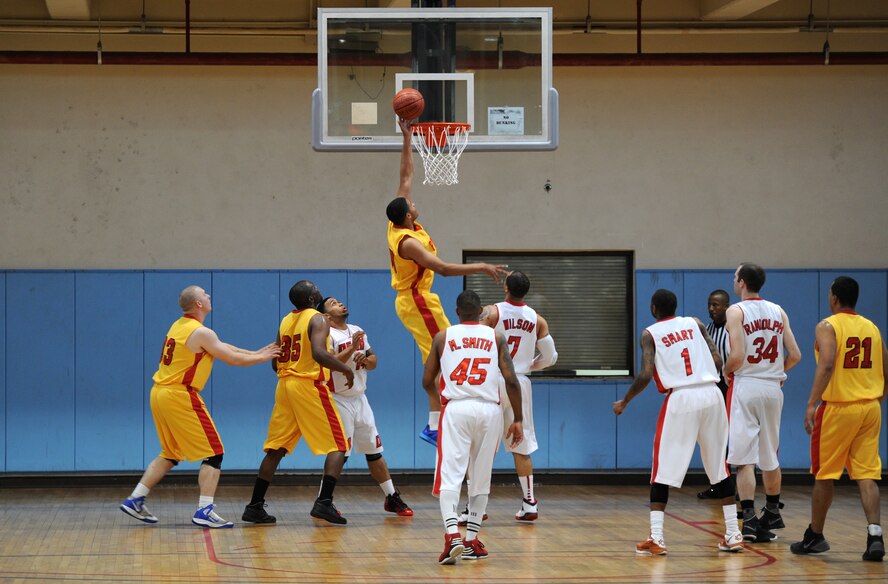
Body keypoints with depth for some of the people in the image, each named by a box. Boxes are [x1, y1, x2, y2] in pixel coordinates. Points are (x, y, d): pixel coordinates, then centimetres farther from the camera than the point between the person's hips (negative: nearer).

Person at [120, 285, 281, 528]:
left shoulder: (179, 326, 15)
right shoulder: (201, 333, -13)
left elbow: (222, 347, 21)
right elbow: (233, 359, -7)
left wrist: (255, 353, 21)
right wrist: (262, 358, 9)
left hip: (160, 394, 9)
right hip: (180, 396, -9)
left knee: (170, 454, 21)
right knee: (214, 453, -3)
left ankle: (135, 501, 18)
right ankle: (205, 511, -10)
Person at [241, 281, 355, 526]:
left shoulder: (285, 321, 14)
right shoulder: (318, 319, -8)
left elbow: (275, 363, 17)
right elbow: (319, 353, -25)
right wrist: (345, 369, -13)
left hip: (284, 385, 7)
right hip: (310, 386, -7)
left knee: (276, 449, 12)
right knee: (338, 446, -2)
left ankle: (255, 506, 10)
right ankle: (324, 502, -16)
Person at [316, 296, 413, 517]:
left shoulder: (358, 331, 12)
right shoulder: (327, 334, -12)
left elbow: (374, 361, 15)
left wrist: (365, 360, -7)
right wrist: (352, 348, -30)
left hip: (360, 399, 7)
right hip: (339, 401, -7)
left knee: (374, 451, 12)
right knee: (340, 454, -9)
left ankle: (392, 498, 18)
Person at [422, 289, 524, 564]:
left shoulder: (443, 337, 9)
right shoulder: (496, 338, 9)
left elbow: (427, 382, 14)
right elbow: (511, 380, 1)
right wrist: (518, 420, 6)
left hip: (456, 409, -1)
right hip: (489, 410, 1)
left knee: (450, 477, -5)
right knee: (481, 480, 14)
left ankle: (452, 535, -25)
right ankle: (472, 542, 17)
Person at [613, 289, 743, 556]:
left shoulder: (650, 334, 4)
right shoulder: (694, 323, 15)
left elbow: (646, 375, -6)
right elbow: (718, 361, 7)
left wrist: (624, 402, 7)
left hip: (681, 398, -4)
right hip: (712, 394, 4)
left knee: (663, 470, 4)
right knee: (719, 466, 14)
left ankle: (656, 538, -5)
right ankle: (733, 535, 14)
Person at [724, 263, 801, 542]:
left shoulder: (736, 311, -7)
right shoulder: (778, 312, 8)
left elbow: (737, 356, -17)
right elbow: (795, 355, 6)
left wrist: (726, 371, 3)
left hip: (746, 386, -5)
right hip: (772, 388, 5)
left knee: (744, 457, -5)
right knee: (770, 456, 18)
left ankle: (749, 517, -14)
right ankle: (772, 514, 29)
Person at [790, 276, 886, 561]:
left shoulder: (827, 327, -6)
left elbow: (827, 364, -22)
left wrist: (812, 403, -23)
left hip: (837, 408, -4)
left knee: (824, 475, 8)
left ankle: (815, 536, 19)